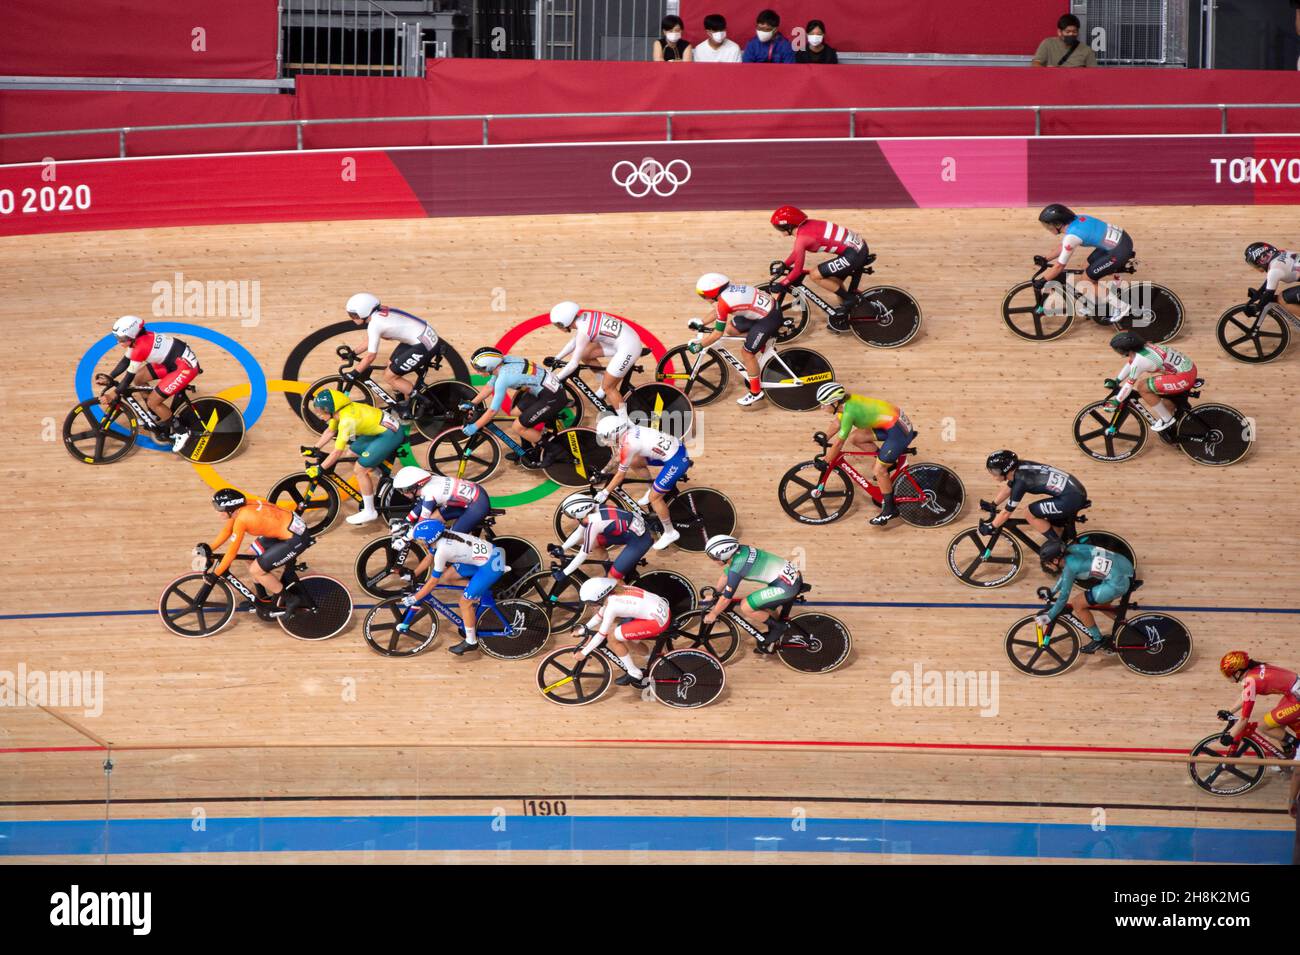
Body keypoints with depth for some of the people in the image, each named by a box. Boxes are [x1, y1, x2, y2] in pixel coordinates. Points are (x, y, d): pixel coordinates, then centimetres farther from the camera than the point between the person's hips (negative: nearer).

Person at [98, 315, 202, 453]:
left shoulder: (140, 348, -27)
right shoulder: (137, 337, -2)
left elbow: (128, 377, -19)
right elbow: (125, 361, 9)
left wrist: (112, 398, -11)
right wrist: (109, 378, -1)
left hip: (185, 367, -10)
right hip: (173, 359, 10)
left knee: (152, 402, -9)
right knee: (138, 379, 12)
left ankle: (181, 432, 8)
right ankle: (157, 416, 29)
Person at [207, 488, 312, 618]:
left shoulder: (241, 519, -24)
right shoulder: (244, 504, 0)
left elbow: (231, 553, -16)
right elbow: (227, 530, 15)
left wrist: (215, 574, -7)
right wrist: (210, 548, 11)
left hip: (296, 538, -10)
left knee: (256, 570, -6)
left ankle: (288, 601, 9)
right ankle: (264, 599, 32)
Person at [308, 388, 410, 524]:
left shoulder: (347, 420, -25)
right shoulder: (341, 410, 1)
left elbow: (337, 452, -21)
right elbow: (330, 431, 18)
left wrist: (319, 469, -13)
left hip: (391, 434, -10)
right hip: (380, 429, 10)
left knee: (360, 469, -9)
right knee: (355, 449, 21)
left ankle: (369, 512, 1)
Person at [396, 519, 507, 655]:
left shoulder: (442, 550, -23)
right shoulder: (441, 536, -1)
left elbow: (433, 582, -14)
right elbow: (429, 557, 18)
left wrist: (413, 599, -6)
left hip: (492, 564, -9)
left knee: (464, 602, -5)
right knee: (448, 576, 11)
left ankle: (471, 642, 9)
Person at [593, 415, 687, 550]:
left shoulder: (627, 446, -21)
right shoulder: (629, 430, 2)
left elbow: (621, 475, -9)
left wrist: (604, 493, 1)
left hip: (676, 461, -9)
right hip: (676, 446, 9)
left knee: (654, 497, 1)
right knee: (634, 462, 20)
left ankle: (670, 533, 16)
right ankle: (653, 489, 41)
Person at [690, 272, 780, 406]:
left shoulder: (723, 302, -22)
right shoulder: (728, 288, 2)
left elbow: (717, 334, -14)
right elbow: (717, 312, 22)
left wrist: (698, 346, -3)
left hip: (769, 319, -9)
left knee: (746, 352, 0)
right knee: (730, 328, 14)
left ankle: (756, 392, 11)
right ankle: (761, 343, 25)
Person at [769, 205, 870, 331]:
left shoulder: (802, 238, -14)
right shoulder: (807, 225, 12)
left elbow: (797, 270, -8)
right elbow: (796, 252, 30)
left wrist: (781, 284, 3)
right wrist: (783, 266, 34)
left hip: (853, 254, -10)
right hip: (860, 246, 10)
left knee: (815, 276, -5)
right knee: (831, 284, 18)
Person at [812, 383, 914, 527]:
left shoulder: (849, 412, -24)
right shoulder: (847, 401, 1)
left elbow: (838, 443, -18)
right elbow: (839, 422, 22)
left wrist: (825, 464, -9)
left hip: (899, 430, -9)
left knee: (879, 470, -6)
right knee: (854, 438, 9)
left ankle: (890, 509, 5)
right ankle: (887, 461, 19)